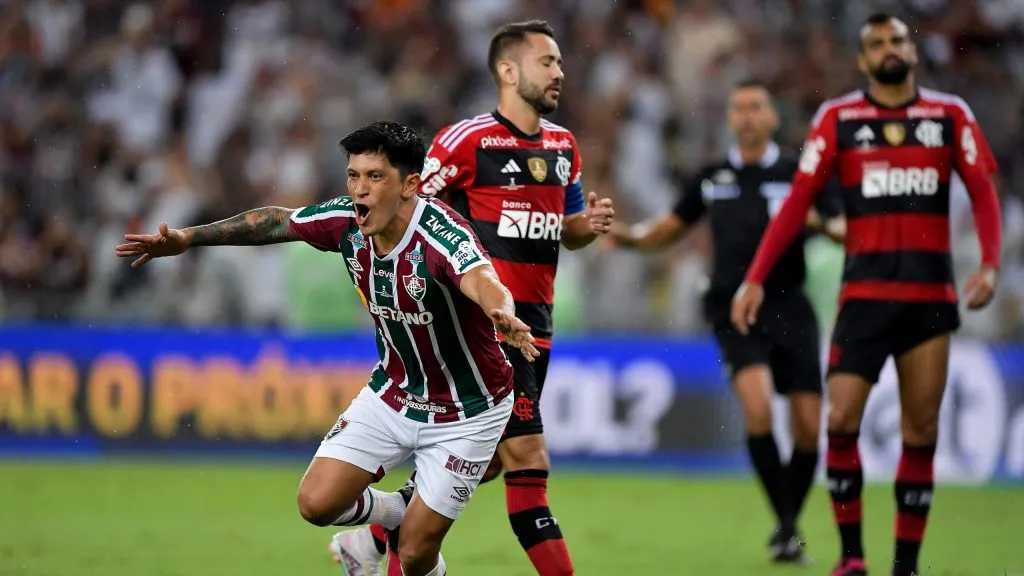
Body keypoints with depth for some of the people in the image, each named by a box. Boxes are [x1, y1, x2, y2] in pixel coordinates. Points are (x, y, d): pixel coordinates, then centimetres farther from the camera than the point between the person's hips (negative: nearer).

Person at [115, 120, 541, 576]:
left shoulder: (441, 235, -32)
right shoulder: (346, 222, -14)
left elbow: (484, 282, -53)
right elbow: (275, 220, 6)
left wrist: (504, 318, -76)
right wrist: (188, 239, 6)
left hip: (465, 413, -6)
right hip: (393, 393, 6)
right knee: (317, 503, -4)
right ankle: (399, 510, 27)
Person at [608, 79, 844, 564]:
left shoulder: (798, 176, 5)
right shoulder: (712, 178, 11)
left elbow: (849, 233, 3)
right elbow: (669, 230, 21)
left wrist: (821, 223, -18)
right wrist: (631, 236, 2)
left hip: (789, 309, 0)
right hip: (736, 309, 0)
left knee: (809, 427, -3)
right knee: (758, 407, -23)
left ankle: (790, 525, 20)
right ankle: (784, 525, -13)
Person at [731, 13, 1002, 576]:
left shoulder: (950, 116, 7)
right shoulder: (838, 119, 4)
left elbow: (983, 192, 5)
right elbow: (797, 203, 2)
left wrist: (989, 265, -11)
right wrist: (756, 278, -4)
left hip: (932, 293, 1)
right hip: (865, 291, -1)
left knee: (921, 431, 2)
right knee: (841, 418, -11)